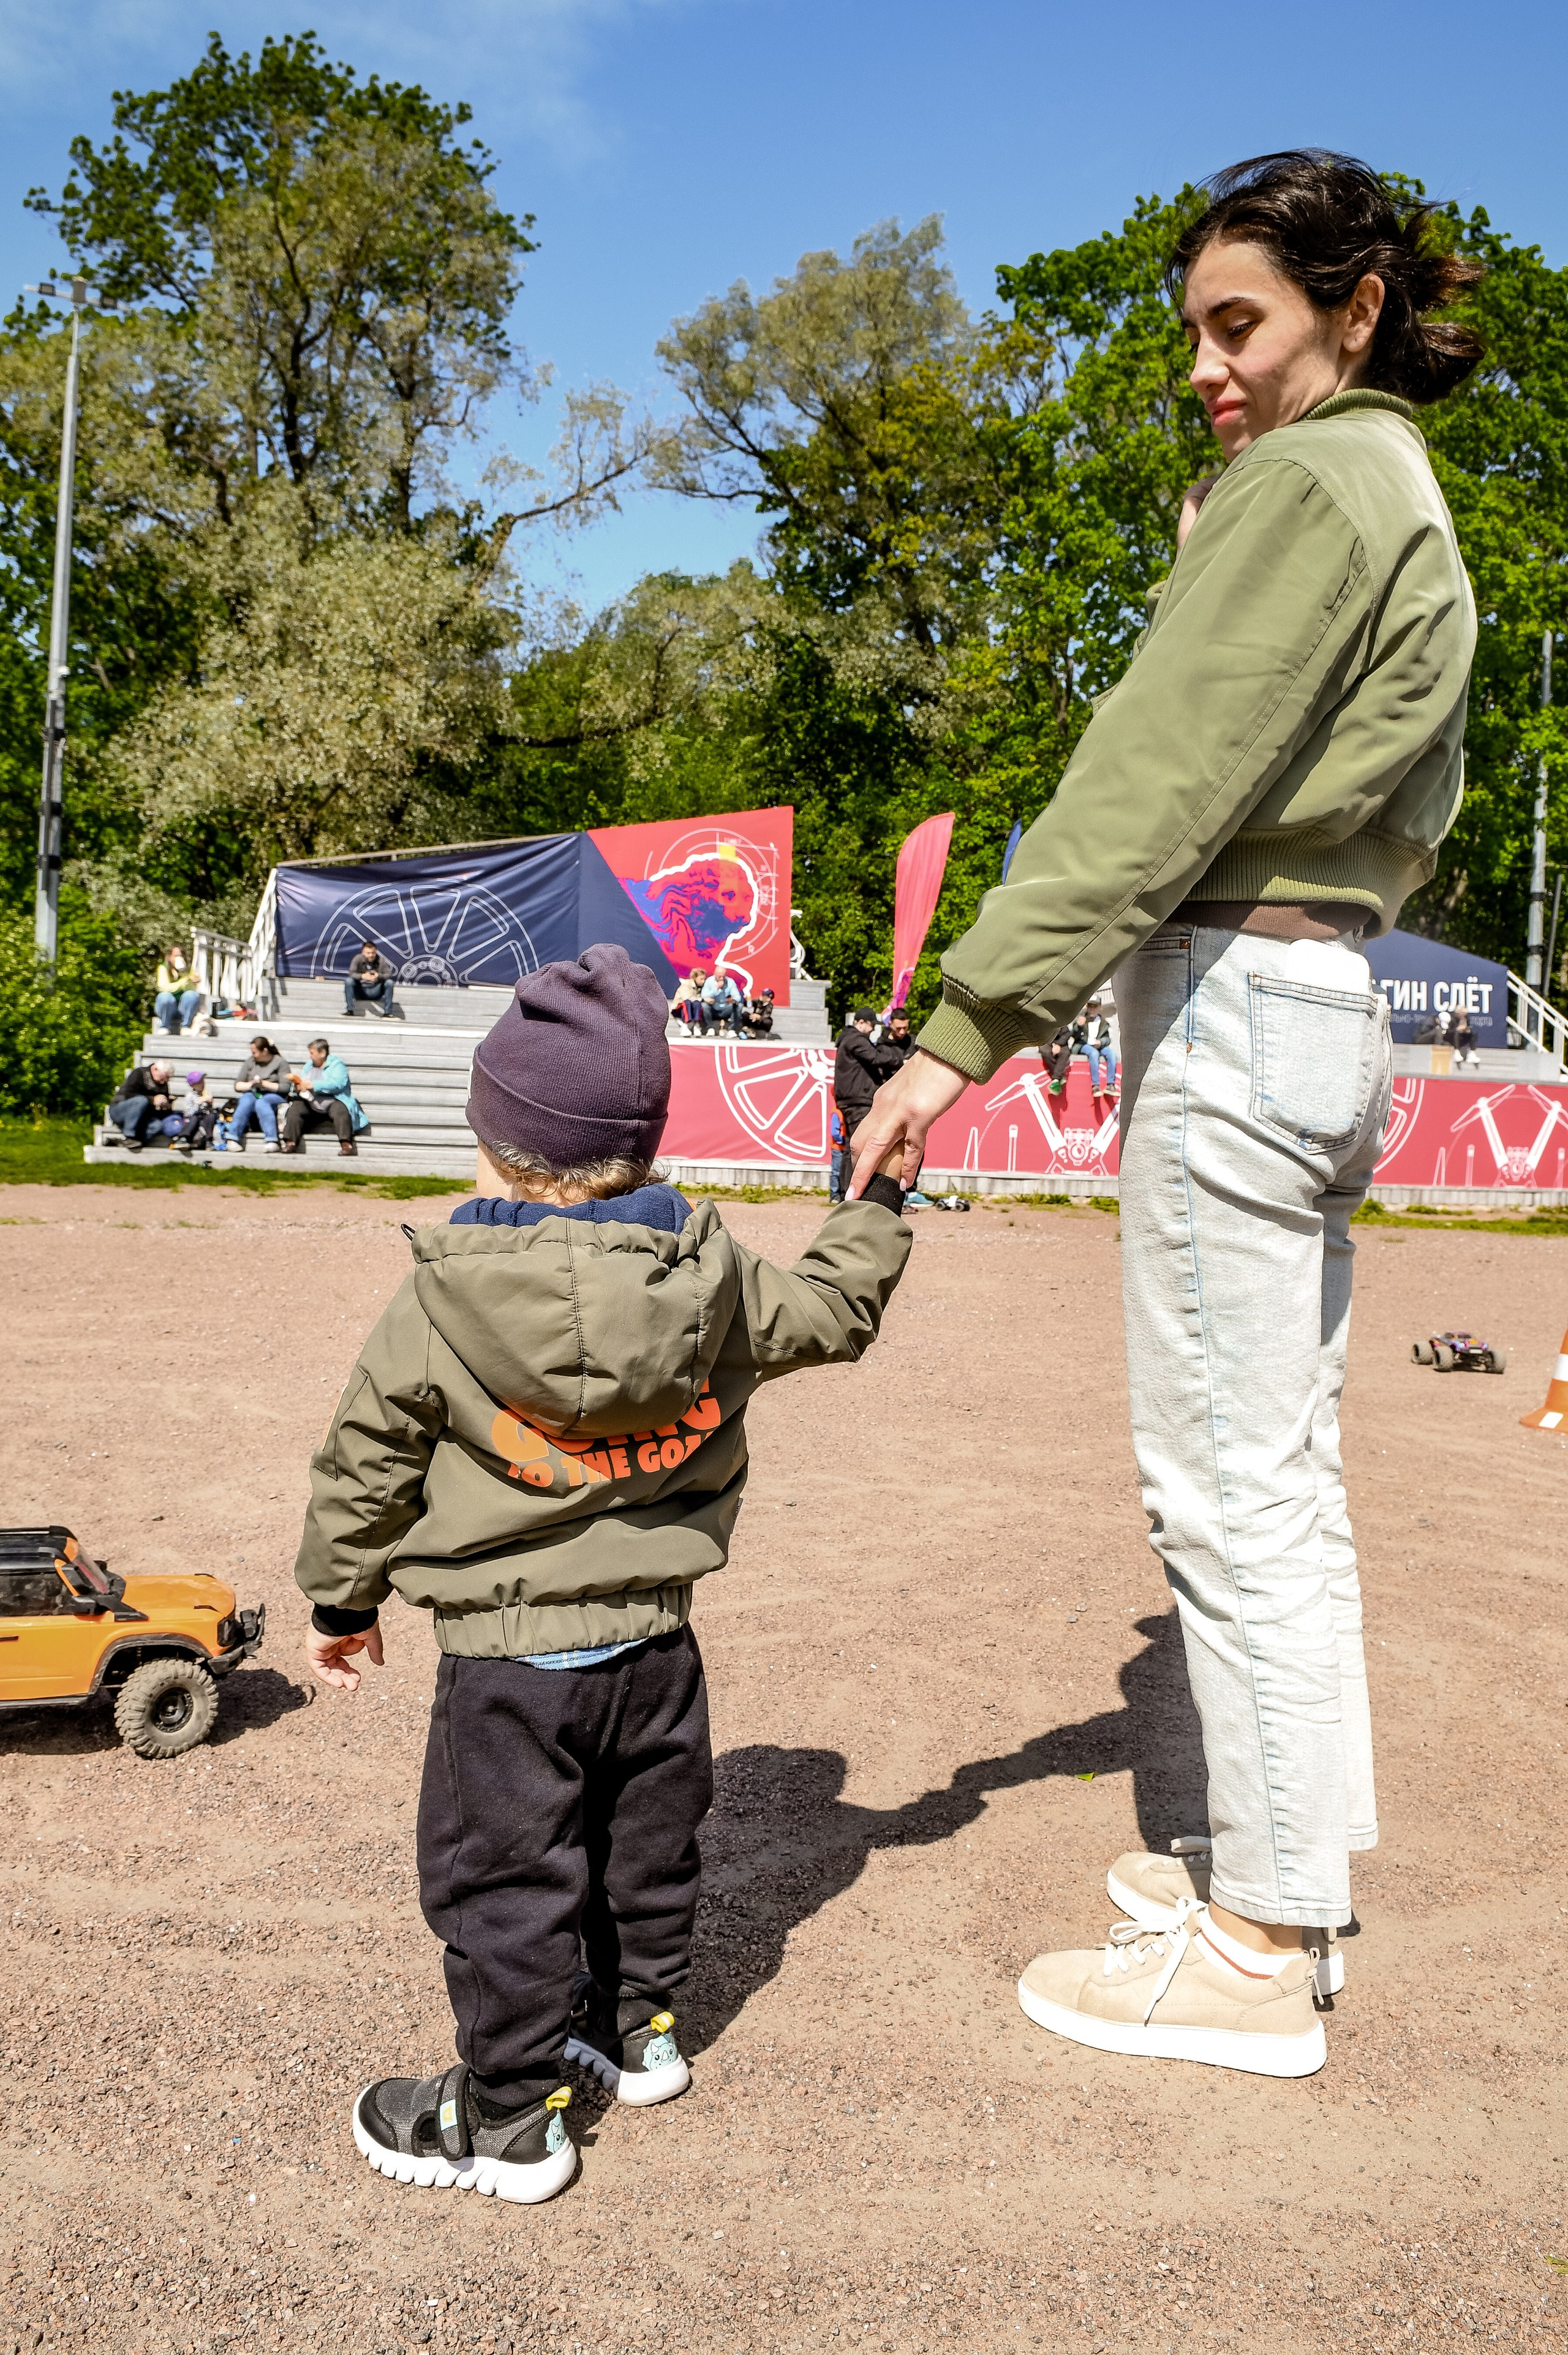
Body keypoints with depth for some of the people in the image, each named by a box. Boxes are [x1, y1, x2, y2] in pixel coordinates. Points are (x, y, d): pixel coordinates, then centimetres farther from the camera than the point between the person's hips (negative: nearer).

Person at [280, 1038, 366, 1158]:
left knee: (340, 1111, -35)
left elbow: (337, 1084, -16)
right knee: (295, 1107, -21)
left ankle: (346, 1145, -45)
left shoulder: (337, 1065, 2)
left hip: (332, 1102, -5)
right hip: (311, 1104, 5)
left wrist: (313, 1085, -18)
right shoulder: (309, 1066, 23)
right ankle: (290, 1143, -29)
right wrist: (298, 1084, -2)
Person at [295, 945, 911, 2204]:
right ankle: (640, 2026, 42)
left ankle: (509, 2120, 17)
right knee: (649, 1840, 23)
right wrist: (880, 1190, 21)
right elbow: (835, 1309, 7)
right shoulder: (713, 1282, -7)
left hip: (506, 1651, -4)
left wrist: (342, 1598, 10)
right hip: (654, 1636, 5)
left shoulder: (438, 1310, -14)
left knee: (502, 1876, 8)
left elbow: (368, 1463, -5)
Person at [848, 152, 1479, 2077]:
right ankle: (1289, 1865, 26)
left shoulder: (1308, 484, -9)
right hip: (1330, 1008, 11)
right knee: (1290, 1479, 14)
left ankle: (1258, 1952, 6)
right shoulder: (1405, 505, 21)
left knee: (1228, 1488, -5)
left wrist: (966, 1030, -20)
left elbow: (1152, 795, -19)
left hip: (1234, 1011, -10)